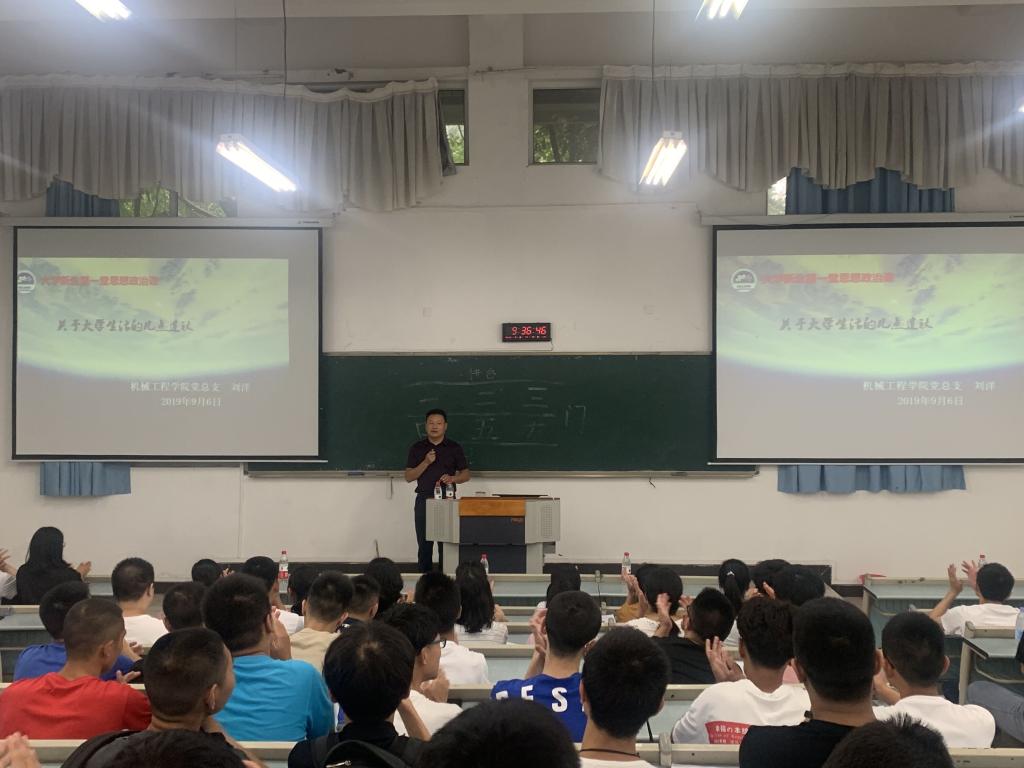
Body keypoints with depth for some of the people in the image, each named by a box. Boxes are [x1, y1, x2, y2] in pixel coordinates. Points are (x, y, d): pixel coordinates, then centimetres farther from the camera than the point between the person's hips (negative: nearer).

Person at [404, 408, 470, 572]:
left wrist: (453, 478, -15)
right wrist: (426, 462, -11)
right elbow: (408, 477, 2)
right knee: (424, 545, 2)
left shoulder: (455, 448, 5)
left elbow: (466, 474, 6)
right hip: (424, 500, 1)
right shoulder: (417, 448, 7)